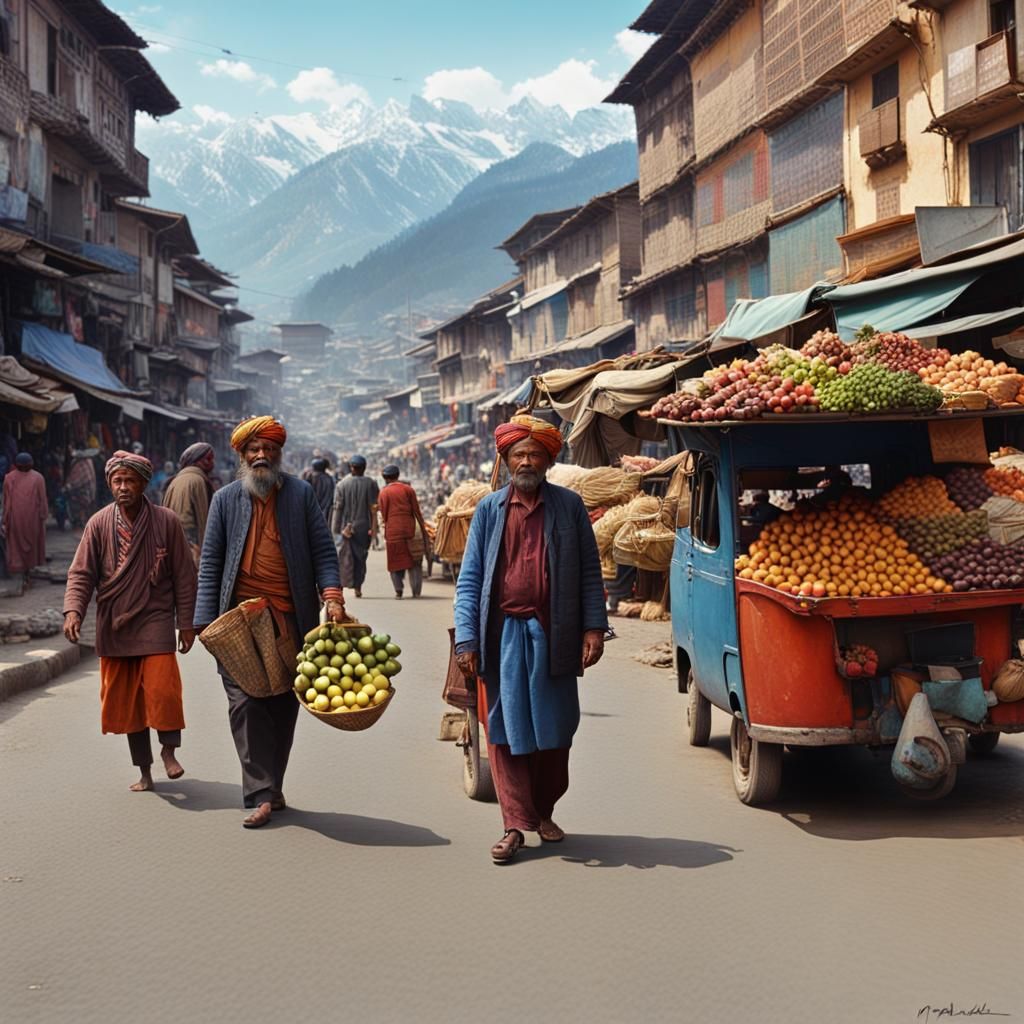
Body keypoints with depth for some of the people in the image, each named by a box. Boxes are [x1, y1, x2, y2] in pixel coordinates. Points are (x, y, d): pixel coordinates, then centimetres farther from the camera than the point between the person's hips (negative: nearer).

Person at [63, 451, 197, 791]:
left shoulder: (166, 522, -3)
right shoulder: (99, 524, 1)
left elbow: (184, 577, 1)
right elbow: (81, 573, 1)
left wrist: (186, 623, 0)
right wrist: (73, 610, -15)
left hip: (155, 621, -2)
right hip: (113, 626, 2)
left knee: (162, 689, -16)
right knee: (125, 699, 7)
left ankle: (169, 750, 9)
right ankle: (144, 770, 21)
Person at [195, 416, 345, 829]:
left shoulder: (301, 493, 8)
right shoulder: (225, 499, 9)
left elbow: (323, 550, 6)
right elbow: (210, 562, 7)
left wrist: (332, 596, -10)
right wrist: (206, 621, -1)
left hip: (291, 619, 0)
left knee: (283, 706, 5)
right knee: (245, 704, -8)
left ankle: (270, 789, 18)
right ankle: (262, 794, -5)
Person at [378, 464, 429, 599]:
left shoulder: (384, 492, 3)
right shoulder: (408, 489, 5)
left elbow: (384, 514, 4)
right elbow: (416, 511, 2)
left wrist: (386, 533, 14)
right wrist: (423, 529, 8)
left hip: (393, 531, -1)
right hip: (409, 528, 1)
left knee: (395, 561, 5)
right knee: (414, 562, 8)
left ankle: (399, 590, -4)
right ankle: (416, 591, 3)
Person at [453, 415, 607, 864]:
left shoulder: (568, 506, 4)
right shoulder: (489, 509, 5)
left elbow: (589, 572, 5)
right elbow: (469, 579, 3)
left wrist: (594, 628, -4)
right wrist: (466, 640, -5)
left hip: (552, 636, 0)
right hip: (503, 634, 0)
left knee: (554, 730, 10)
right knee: (506, 730, 2)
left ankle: (544, 813, 27)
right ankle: (516, 823, 9)